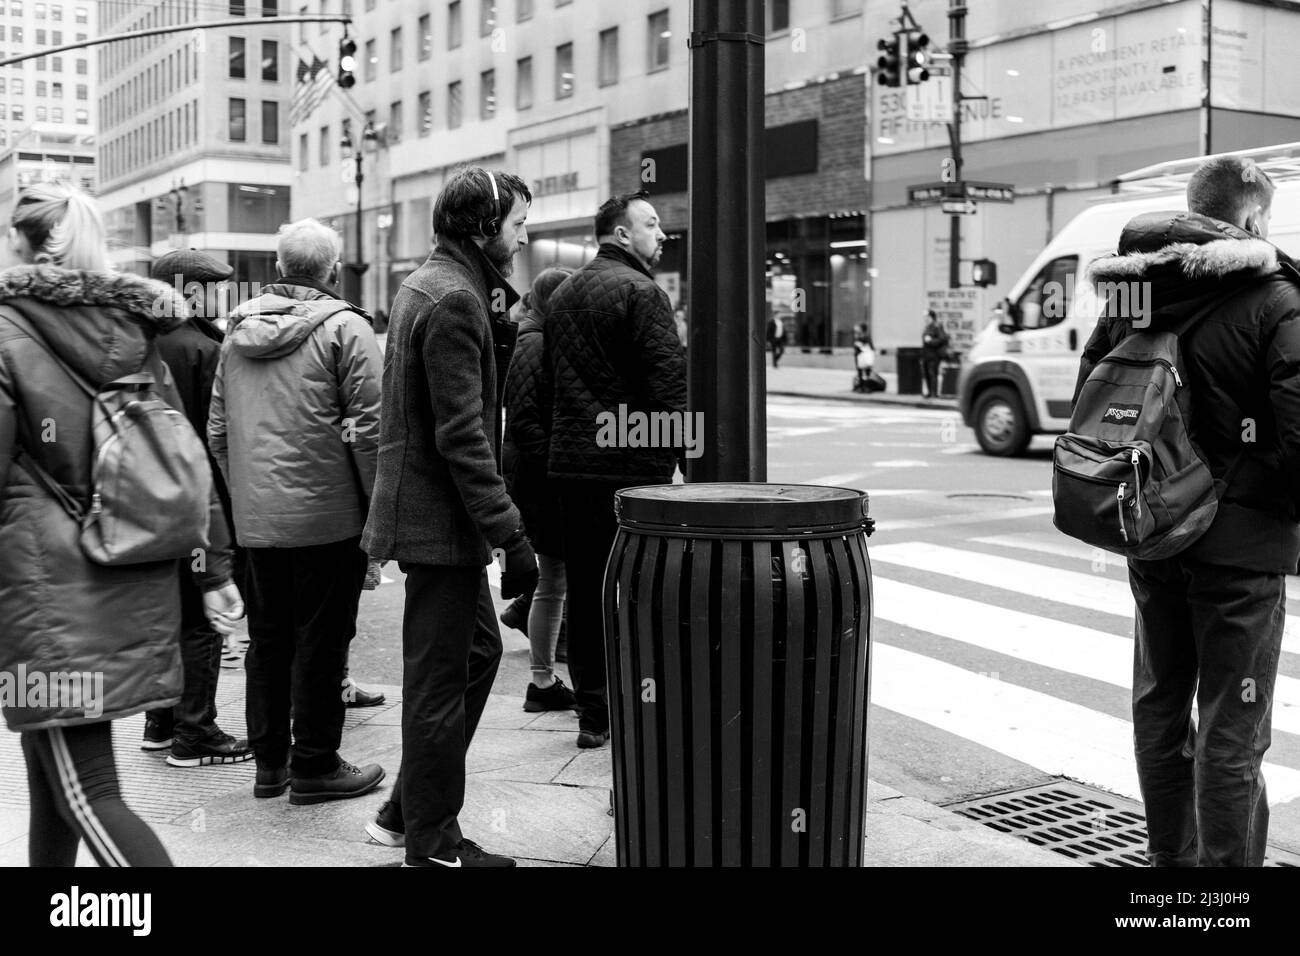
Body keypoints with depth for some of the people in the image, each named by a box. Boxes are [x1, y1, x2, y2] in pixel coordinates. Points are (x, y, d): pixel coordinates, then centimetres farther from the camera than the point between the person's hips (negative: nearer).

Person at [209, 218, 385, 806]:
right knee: (321, 640, 3)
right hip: (327, 514, -6)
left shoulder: (239, 331, 10)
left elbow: (218, 430, 13)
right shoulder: (343, 327, -9)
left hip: (257, 516, 6)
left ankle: (270, 761, 24)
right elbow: (368, 427, -14)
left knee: (267, 637, 14)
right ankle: (315, 766, 10)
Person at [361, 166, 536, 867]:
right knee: (440, 679, 1)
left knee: (479, 651, 19)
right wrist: (509, 533, -23)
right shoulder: (455, 300, -18)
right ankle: (432, 841, 15)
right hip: (440, 519, -10)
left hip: (428, 514, 10)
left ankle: (406, 811, 28)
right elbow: (461, 434, -23)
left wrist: (498, 324, -1)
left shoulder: (427, 285, 15)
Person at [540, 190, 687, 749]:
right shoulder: (639, 291, -9)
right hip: (632, 466, -7)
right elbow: (669, 383, -15)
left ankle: (593, 714, 18)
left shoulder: (562, 295, 17)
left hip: (571, 466, 8)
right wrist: (691, 457, -11)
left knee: (585, 592, 11)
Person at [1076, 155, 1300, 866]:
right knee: (1232, 726, 2)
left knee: (1159, 702, 19)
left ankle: (1171, 855, 33)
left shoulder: (1133, 291, 6)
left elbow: (1087, 399, 10)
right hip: (1240, 538, -6)